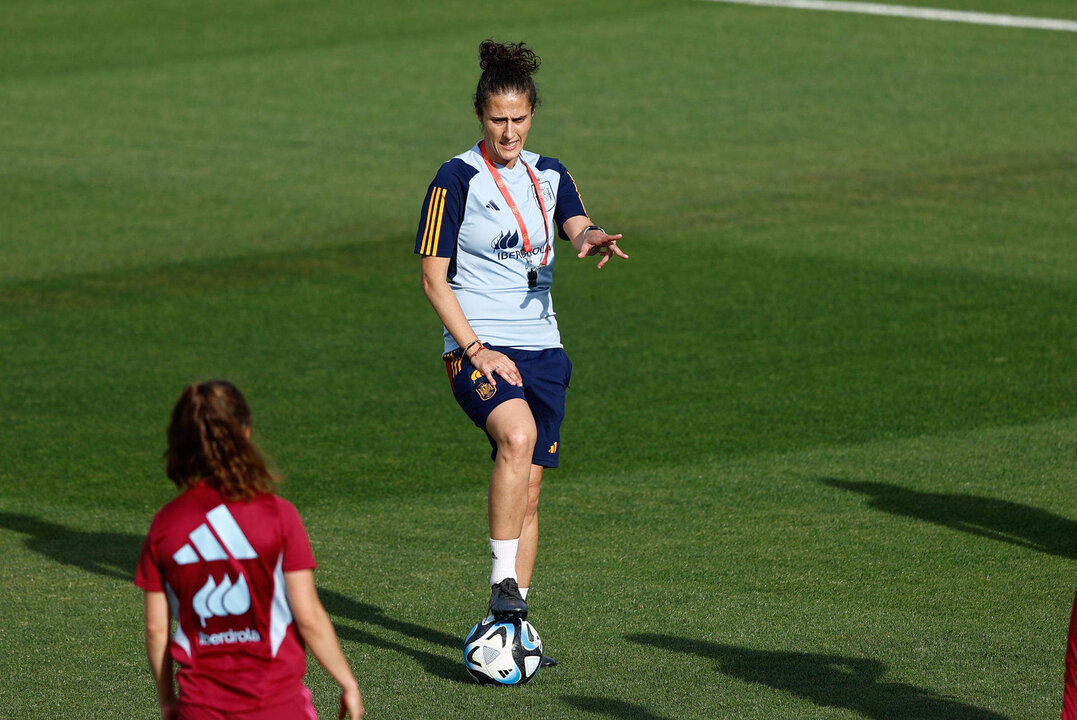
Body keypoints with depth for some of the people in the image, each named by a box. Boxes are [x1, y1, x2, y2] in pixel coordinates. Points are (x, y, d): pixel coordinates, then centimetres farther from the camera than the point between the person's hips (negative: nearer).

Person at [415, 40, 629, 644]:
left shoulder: (550, 176, 11)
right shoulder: (458, 179, -4)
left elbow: (577, 224, -8)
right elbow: (434, 279, -5)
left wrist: (591, 238, -33)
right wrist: (477, 350, -14)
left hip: (541, 349, 5)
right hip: (478, 349, -5)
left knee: (528, 487, 4)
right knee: (518, 434, -33)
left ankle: (512, 624, 14)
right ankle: (503, 584, -29)